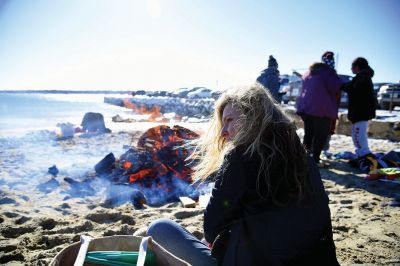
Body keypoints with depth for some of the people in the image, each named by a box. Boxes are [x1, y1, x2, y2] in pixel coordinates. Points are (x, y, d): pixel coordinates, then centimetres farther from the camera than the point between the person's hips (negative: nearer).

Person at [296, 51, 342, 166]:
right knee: (321, 135, 0)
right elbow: (336, 87, -12)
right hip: (322, 108, -7)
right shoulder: (328, 72, -9)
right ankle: (315, 159, -3)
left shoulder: (309, 71, 15)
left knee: (308, 133, 15)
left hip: (305, 106, 7)